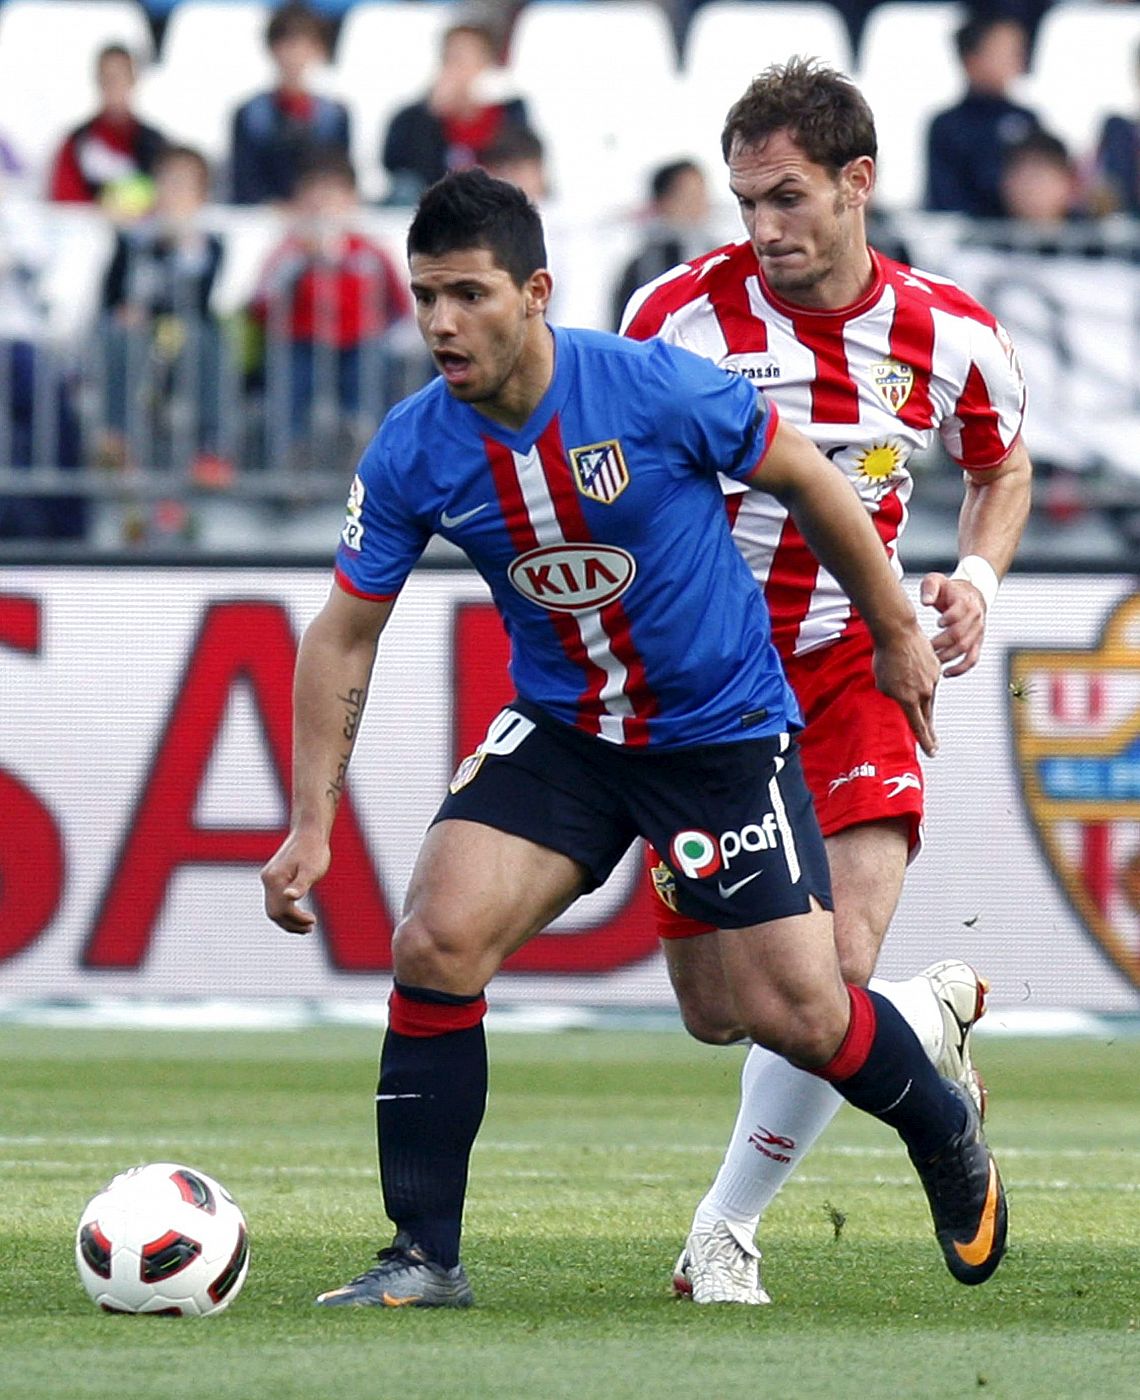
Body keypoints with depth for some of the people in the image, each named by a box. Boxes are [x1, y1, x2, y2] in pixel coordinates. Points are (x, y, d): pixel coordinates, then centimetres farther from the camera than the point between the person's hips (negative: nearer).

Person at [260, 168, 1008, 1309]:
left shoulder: (657, 389, -23)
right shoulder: (413, 453, -13)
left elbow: (809, 484, -6)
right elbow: (342, 636, -2)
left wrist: (895, 632, 5)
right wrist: (311, 823, -8)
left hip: (723, 730, -3)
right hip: (560, 731, 3)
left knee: (795, 1015, -6)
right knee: (436, 942, -17)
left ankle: (948, 1136, 29)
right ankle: (424, 1258, -7)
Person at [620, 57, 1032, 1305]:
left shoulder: (947, 337, -6)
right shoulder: (681, 314, -13)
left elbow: (1002, 465, 16)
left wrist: (976, 577, -3)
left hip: (850, 672, 0)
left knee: (833, 978, -19)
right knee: (718, 1015, 3)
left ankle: (725, 1236, 2)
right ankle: (929, 1019, 35)